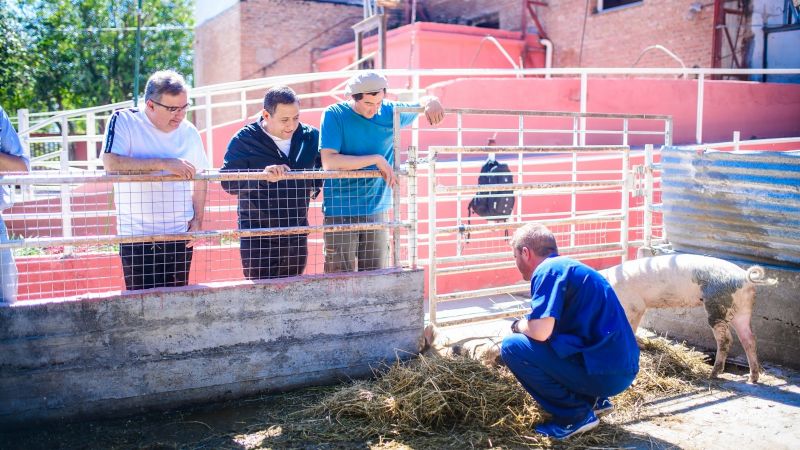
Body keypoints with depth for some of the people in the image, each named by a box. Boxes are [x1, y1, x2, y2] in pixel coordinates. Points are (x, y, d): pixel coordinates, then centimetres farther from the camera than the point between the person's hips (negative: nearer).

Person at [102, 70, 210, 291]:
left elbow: (199, 179, 16)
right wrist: (163, 163, -26)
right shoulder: (124, 121, -7)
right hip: (138, 237, -3)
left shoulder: (189, 132, 6)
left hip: (181, 235, 4)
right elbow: (111, 163, -23)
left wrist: (198, 220, 6)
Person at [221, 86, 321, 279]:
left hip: (297, 235, 4)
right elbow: (227, 182, -16)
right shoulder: (244, 140, -9)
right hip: (258, 237, -4)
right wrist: (262, 175, -32)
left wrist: (315, 186, 1)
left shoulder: (310, 136, 2)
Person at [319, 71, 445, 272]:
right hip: (340, 212, -4)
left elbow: (421, 103, 20)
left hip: (377, 211, 4)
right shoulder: (334, 114, -8)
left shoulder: (390, 111, 4)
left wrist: (431, 101, -5)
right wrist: (376, 159, -18)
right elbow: (328, 161, -18)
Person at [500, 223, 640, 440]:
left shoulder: (547, 270, -11)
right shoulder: (568, 265, 18)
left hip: (604, 372, -9)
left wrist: (518, 325, -1)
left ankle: (575, 415, -2)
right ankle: (592, 399, 17)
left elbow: (539, 332, -22)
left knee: (513, 347, -10)